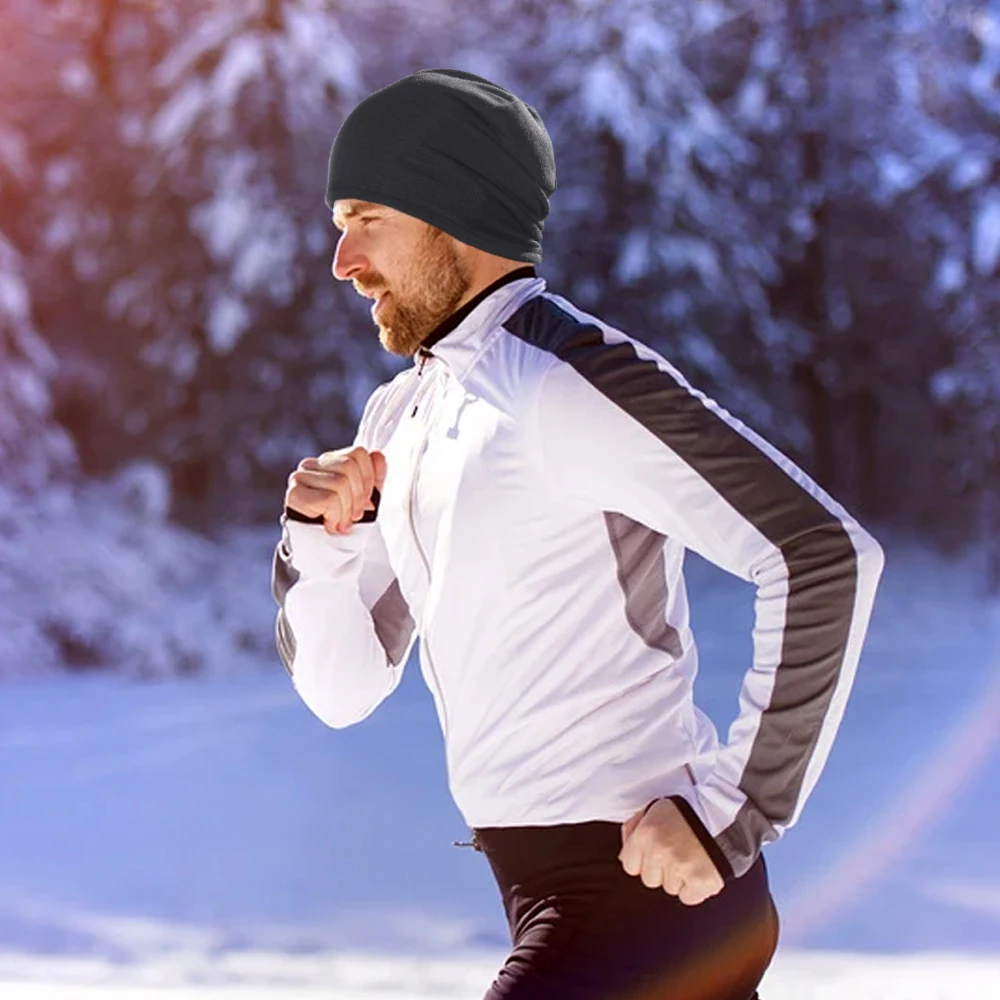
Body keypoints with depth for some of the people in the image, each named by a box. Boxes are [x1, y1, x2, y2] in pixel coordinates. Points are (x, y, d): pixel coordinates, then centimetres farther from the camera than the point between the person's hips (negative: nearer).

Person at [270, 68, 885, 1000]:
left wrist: (734, 812, -20)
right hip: (558, 890, 9)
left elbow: (824, 553, -21)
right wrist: (322, 537, -5)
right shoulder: (400, 415, 13)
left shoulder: (569, 372, -14)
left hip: (643, 884, -9)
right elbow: (341, 687, 13)